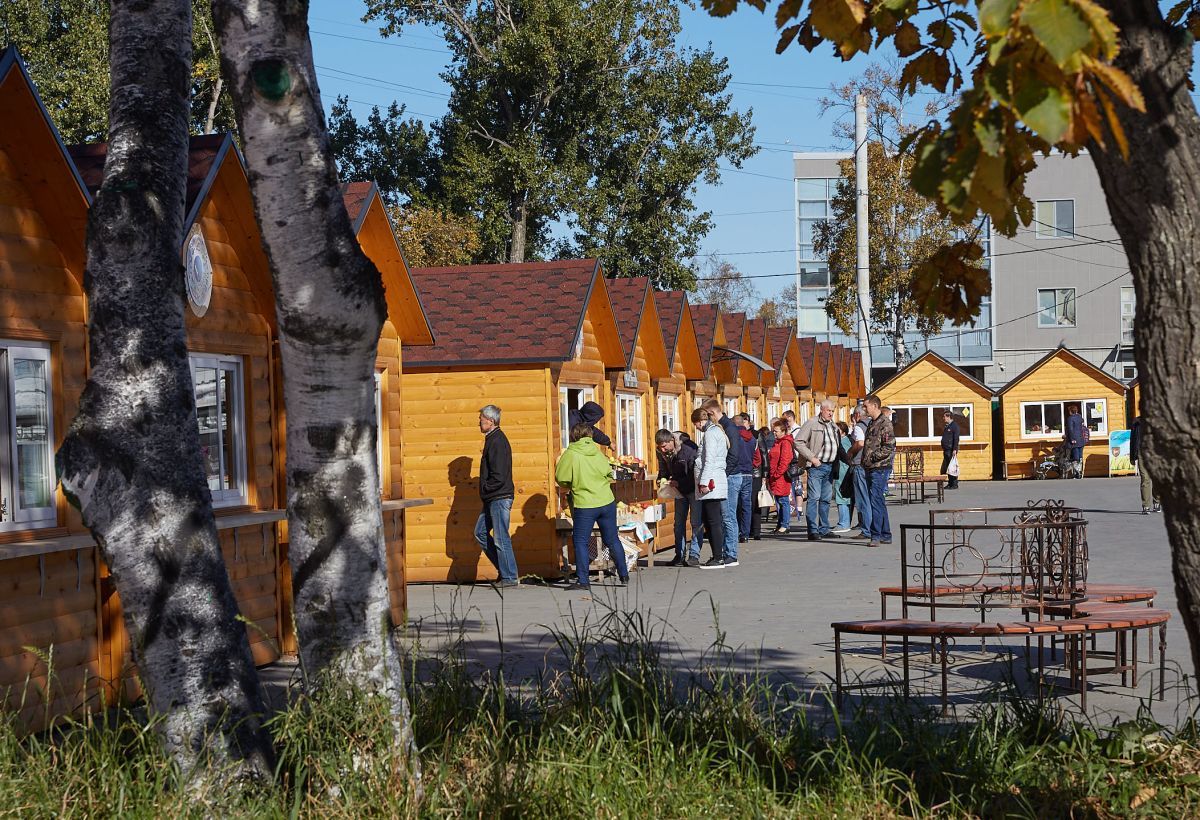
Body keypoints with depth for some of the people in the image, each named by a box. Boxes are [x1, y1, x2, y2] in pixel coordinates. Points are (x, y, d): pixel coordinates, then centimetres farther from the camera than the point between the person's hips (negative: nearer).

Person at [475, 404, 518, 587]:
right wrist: (485, 491, 13)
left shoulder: (498, 442, -17)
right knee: (481, 533, 15)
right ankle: (504, 568, 19)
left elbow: (499, 476, -23)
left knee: (501, 539, -6)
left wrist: (484, 489, -10)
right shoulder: (492, 439, 15)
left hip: (499, 497, -11)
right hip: (492, 499, 11)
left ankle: (509, 578, 0)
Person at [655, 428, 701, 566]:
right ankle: (679, 555, 11)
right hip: (680, 490, 7)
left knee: (695, 522, -8)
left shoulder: (688, 449, -28)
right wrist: (661, 480, -11)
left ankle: (694, 555, -6)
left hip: (693, 489, -7)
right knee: (679, 523, 7)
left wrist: (678, 482, -29)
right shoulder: (662, 453, -7)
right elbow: (663, 471, 10)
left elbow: (695, 473, -25)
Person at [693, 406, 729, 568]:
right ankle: (717, 556, 14)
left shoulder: (710, 433, -10)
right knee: (708, 521, 12)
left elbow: (709, 460, -17)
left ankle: (718, 558, -9)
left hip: (710, 482, -10)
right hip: (714, 483, 10)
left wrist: (704, 482, -19)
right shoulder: (716, 431, 20)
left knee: (713, 522, -9)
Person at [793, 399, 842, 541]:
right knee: (814, 498, -9)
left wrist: (836, 462, 13)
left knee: (826, 499, 11)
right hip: (816, 466, -7)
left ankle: (824, 529, 18)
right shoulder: (811, 424, -7)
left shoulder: (833, 426, 15)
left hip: (830, 466, 7)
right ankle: (812, 531, -9)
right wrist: (811, 458, -15)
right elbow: (798, 442, -11)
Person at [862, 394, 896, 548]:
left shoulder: (885, 423, -11)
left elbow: (890, 447, -17)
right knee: (878, 501, 11)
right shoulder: (872, 423, 18)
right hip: (871, 468, 10)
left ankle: (876, 536, -13)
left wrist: (872, 458, -13)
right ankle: (885, 535, 16)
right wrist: (865, 460, 15)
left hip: (880, 468, -10)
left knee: (876, 501, -13)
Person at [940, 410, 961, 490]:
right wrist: (943, 448, 20)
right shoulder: (946, 427, 19)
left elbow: (956, 439, -15)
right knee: (944, 469, 8)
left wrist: (954, 450, -21)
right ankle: (950, 483, 14)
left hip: (951, 450, -9)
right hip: (946, 450, 9)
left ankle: (954, 484, -2)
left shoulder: (954, 426, -9)